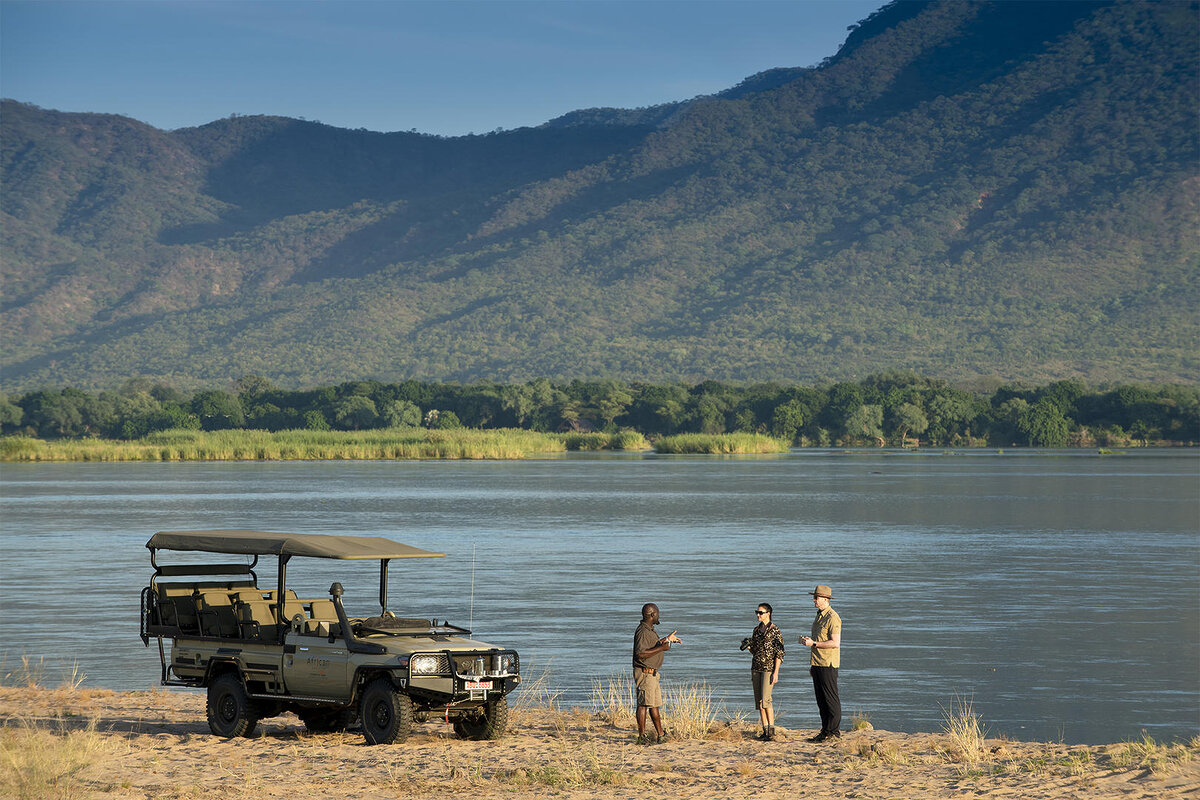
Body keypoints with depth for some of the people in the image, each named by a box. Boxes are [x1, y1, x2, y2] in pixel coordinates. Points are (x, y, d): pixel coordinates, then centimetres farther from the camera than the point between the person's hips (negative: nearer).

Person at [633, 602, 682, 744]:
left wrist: (667, 639, 35)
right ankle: (642, 736, -4)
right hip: (644, 673, -10)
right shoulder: (642, 632, -18)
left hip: (651, 673, 10)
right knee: (644, 704, -7)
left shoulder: (650, 630, 14)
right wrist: (661, 648, -25)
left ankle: (660, 734, 18)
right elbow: (640, 654, -27)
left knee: (654, 704, 13)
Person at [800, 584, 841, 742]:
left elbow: (835, 643, -19)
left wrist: (813, 643, -18)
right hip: (817, 664, 10)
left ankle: (834, 731, -5)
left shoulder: (832, 618, -12)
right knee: (821, 699, 9)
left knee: (831, 698, -7)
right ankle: (825, 731, 13)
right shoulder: (819, 616, 18)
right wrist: (812, 664, 23)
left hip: (828, 664, -10)